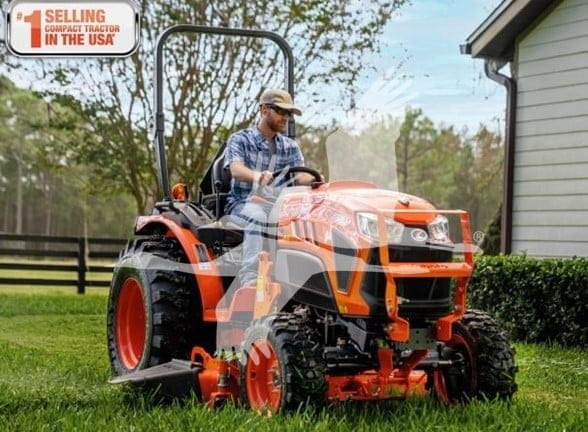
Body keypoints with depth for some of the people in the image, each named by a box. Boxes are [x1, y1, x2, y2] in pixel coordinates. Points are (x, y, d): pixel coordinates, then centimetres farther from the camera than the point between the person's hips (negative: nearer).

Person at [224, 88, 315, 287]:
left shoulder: (290, 147, 15)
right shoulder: (240, 140, 2)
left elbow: (301, 175, 0)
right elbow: (236, 169, -18)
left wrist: (313, 179, -26)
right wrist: (257, 176, -41)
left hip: (275, 206, 4)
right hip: (242, 205, -4)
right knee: (258, 217, -38)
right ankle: (250, 279, -47)